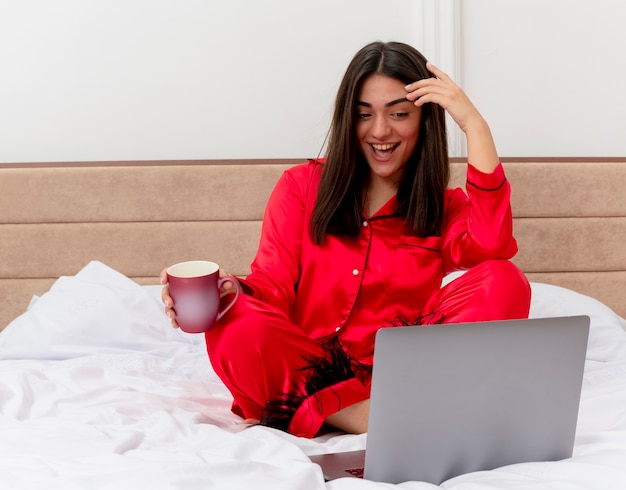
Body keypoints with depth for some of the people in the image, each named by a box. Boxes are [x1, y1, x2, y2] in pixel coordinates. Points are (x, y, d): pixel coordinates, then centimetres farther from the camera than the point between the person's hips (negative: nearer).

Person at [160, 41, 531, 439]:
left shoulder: (445, 208, 12)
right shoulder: (303, 185, 13)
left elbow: (490, 247, -12)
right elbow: (272, 286, 3)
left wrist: (474, 124, -10)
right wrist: (230, 292, -22)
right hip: (301, 371, -1)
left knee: (505, 282, -21)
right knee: (240, 332, -33)